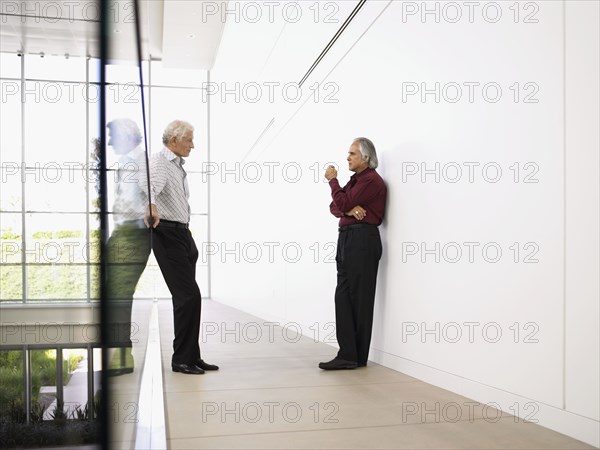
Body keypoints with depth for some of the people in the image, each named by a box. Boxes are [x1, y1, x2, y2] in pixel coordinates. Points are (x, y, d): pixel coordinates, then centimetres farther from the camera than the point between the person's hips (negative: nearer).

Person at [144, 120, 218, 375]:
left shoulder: (178, 165, 19)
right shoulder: (160, 162, -11)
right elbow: (151, 184, -34)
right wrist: (150, 205, -55)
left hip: (183, 234, 10)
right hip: (167, 234, -10)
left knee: (186, 297, 12)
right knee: (189, 296, -12)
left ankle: (191, 357, 20)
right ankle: (182, 359, -3)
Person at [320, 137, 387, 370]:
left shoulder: (371, 180, -9)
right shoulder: (355, 180, 22)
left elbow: (344, 203, -16)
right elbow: (335, 207, 13)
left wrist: (333, 180, -2)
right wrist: (349, 210, -9)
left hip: (362, 240, -10)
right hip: (347, 238, 10)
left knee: (359, 299, -4)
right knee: (343, 296, 5)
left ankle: (357, 357, 3)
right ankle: (348, 355, 8)